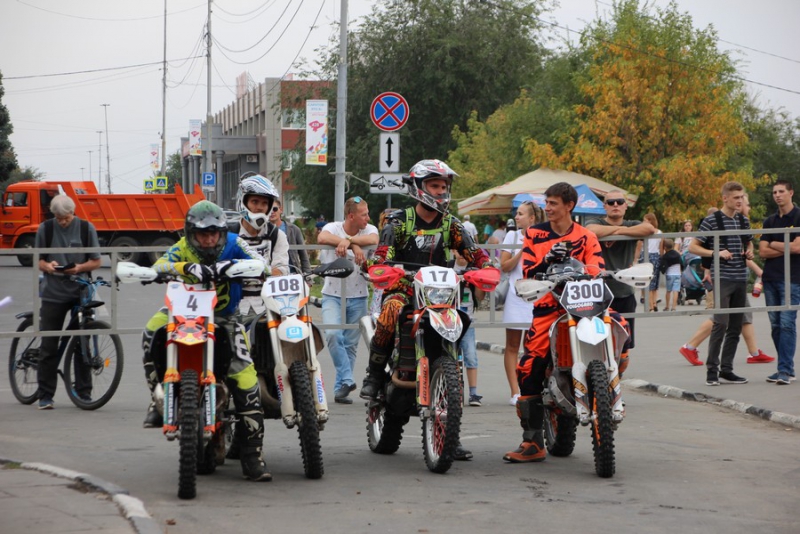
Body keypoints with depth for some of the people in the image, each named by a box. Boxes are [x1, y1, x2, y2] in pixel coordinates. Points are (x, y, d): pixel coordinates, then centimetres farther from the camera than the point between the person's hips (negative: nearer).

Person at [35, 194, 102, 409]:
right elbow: (38, 259, 9)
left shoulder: (86, 228, 2)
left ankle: (84, 392, 10)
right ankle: (45, 395, 5)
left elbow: (96, 261, 4)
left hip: (81, 292, 0)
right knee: (49, 345, 0)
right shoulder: (45, 229, 3)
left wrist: (79, 267, -15)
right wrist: (47, 266, -13)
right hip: (53, 293, 0)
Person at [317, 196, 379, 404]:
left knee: (351, 344, 6)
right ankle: (347, 379, -18)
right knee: (333, 334, -24)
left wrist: (347, 240, -31)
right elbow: (322, 238, -28)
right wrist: (354, 245, -33)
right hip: (333, 295, -3)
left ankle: (340, 389, 15)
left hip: (358, 296, 3)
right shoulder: (333, 227, -4)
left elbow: (373, 240, -22)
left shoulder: (369, 230, 2)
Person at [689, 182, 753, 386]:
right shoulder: (711, 221, -5)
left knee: (735, 327, 7)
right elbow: (693, 247, -5)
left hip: (740, 278, 6)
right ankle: (712, 369, -8)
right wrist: (716, 253, -17)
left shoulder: (744, 221, 13)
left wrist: (749, 252, 7)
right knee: (721, 323, -14)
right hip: (721, 278, -6)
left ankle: (726, 368, 14)